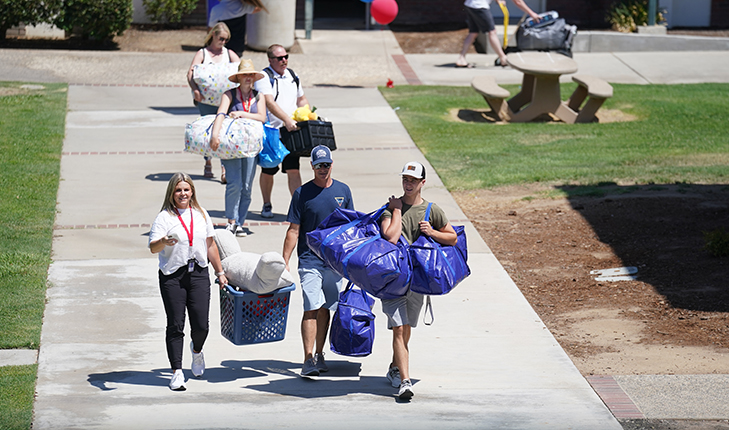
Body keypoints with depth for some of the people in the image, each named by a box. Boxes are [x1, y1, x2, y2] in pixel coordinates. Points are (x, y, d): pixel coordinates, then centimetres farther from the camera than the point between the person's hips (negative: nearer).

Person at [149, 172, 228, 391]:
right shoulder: (165, 217, -4)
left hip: (198, 274, 3)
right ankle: (177, 372, 4)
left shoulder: (201, 215, 11)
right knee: (175, 325, -3)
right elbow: (153, 247, -16)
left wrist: (220, 272, 21)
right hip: (172, 276, -3)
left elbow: (210, 246, 20)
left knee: (201, 325, -2)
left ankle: (197, 350, 32)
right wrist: (164, 242, -38)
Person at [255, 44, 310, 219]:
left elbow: (301, 100, 26)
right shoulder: (264, 77, -8)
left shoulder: (292, 76, 13)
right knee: (268, 170, 7)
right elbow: (269, 103, -22)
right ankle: (267, 205, 24)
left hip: (290, 132, 4)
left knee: (293, 170, -5)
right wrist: (287, 120, -31)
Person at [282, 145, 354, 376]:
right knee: (312, 309, -12)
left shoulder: (343, 191, 7)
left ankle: (319, 355, 19)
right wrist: (284, 262, -7)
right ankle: (308, 359, -13)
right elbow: (293, 230, -2)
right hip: (310, 260, -3)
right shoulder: (302, 193, -3)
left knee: (325, 310, 9)